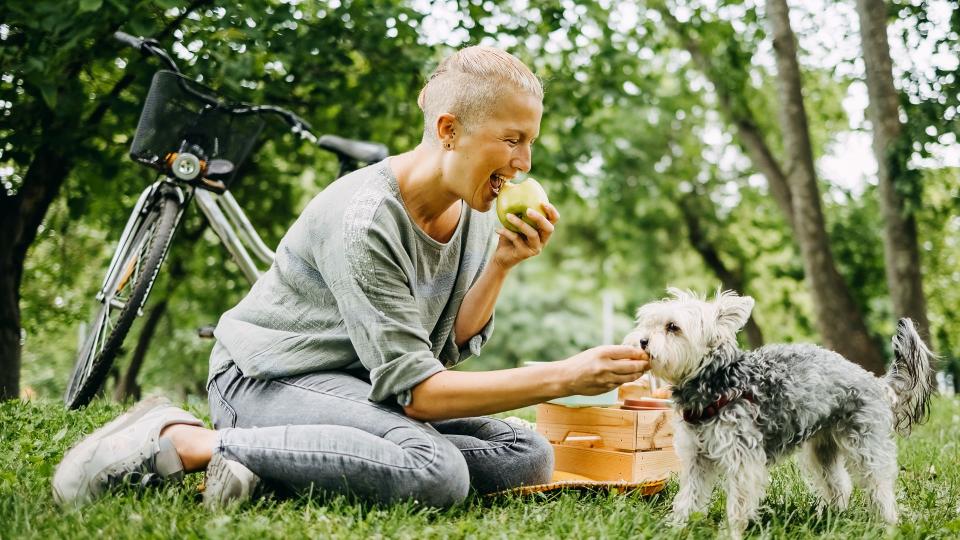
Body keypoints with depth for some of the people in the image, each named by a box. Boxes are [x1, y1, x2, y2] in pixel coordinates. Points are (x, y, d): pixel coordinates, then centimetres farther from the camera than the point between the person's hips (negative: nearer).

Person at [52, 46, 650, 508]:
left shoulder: (478, 211, -1)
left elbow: (449, 346, 1)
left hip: (361, 385, 8)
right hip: (272, 378, -8)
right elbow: (412, 389, -27)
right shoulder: (364, 218, -26)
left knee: (528, 458, -10)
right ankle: (181, 441, -20)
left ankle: (269, 458, -9)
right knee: (436, 472, -33)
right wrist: (565, 377, -29)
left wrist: (500, 265, -15)